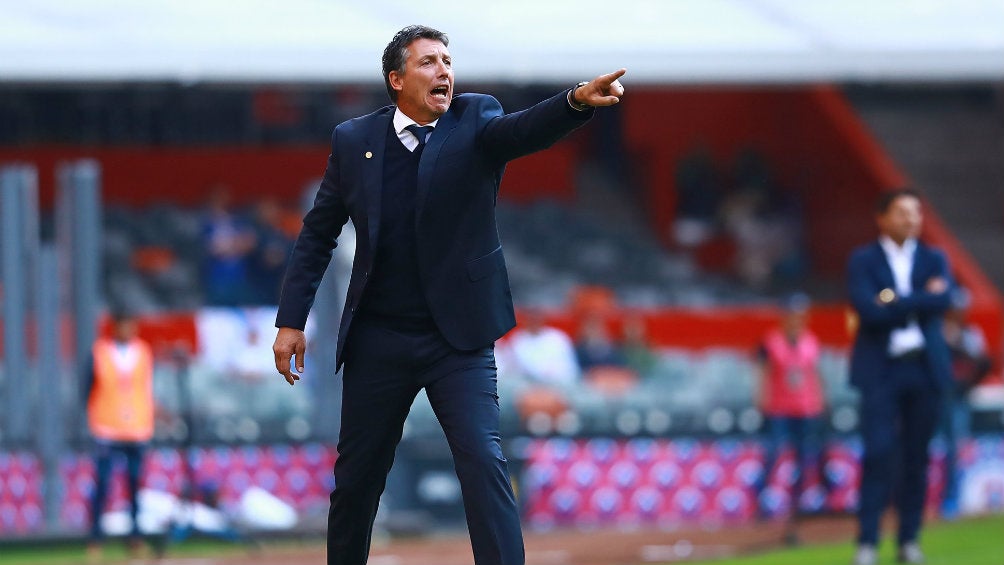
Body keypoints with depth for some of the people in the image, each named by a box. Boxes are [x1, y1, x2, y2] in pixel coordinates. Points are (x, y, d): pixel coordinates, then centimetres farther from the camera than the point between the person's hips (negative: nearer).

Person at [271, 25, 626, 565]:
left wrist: (578, 100, -46)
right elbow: (317, 234, 8)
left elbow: (524, 130, -25)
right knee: (356, 476, 11)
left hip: (458, 339, -2)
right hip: (377, 341, 2)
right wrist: (291, 321, 4)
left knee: (483, 459, -16)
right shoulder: (354, 140, 2)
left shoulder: (475, 122, -3)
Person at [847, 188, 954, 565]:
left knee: (917, 457, 5)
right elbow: (869, 309, -13)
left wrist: (894, 301, -11)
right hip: (880, 369, -3)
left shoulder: (934, 259, 10)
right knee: (879, 453, -10)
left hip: (926, 368, 3)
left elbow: (942, 301, -9)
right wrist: (922, 298, -9)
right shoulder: (863, 261, 2)